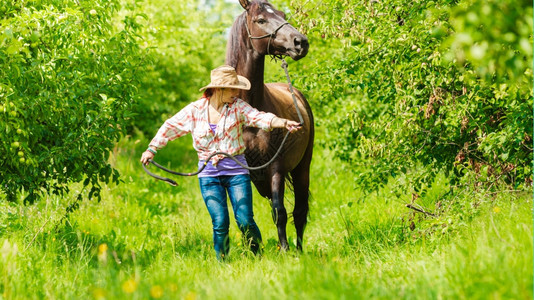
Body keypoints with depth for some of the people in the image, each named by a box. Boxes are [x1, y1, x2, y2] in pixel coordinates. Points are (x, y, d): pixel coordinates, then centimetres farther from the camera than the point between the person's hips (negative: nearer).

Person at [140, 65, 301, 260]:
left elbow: (259, 118, -16)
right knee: (220, 223, -7)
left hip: (236, 170, 0)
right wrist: (152, 149, 9)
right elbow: (171, 127, 12)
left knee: (245, 221, -7)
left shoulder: (238, 107, -1)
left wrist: (284, 123, -33)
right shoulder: (195, 110, 2)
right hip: (209, 174, 0)